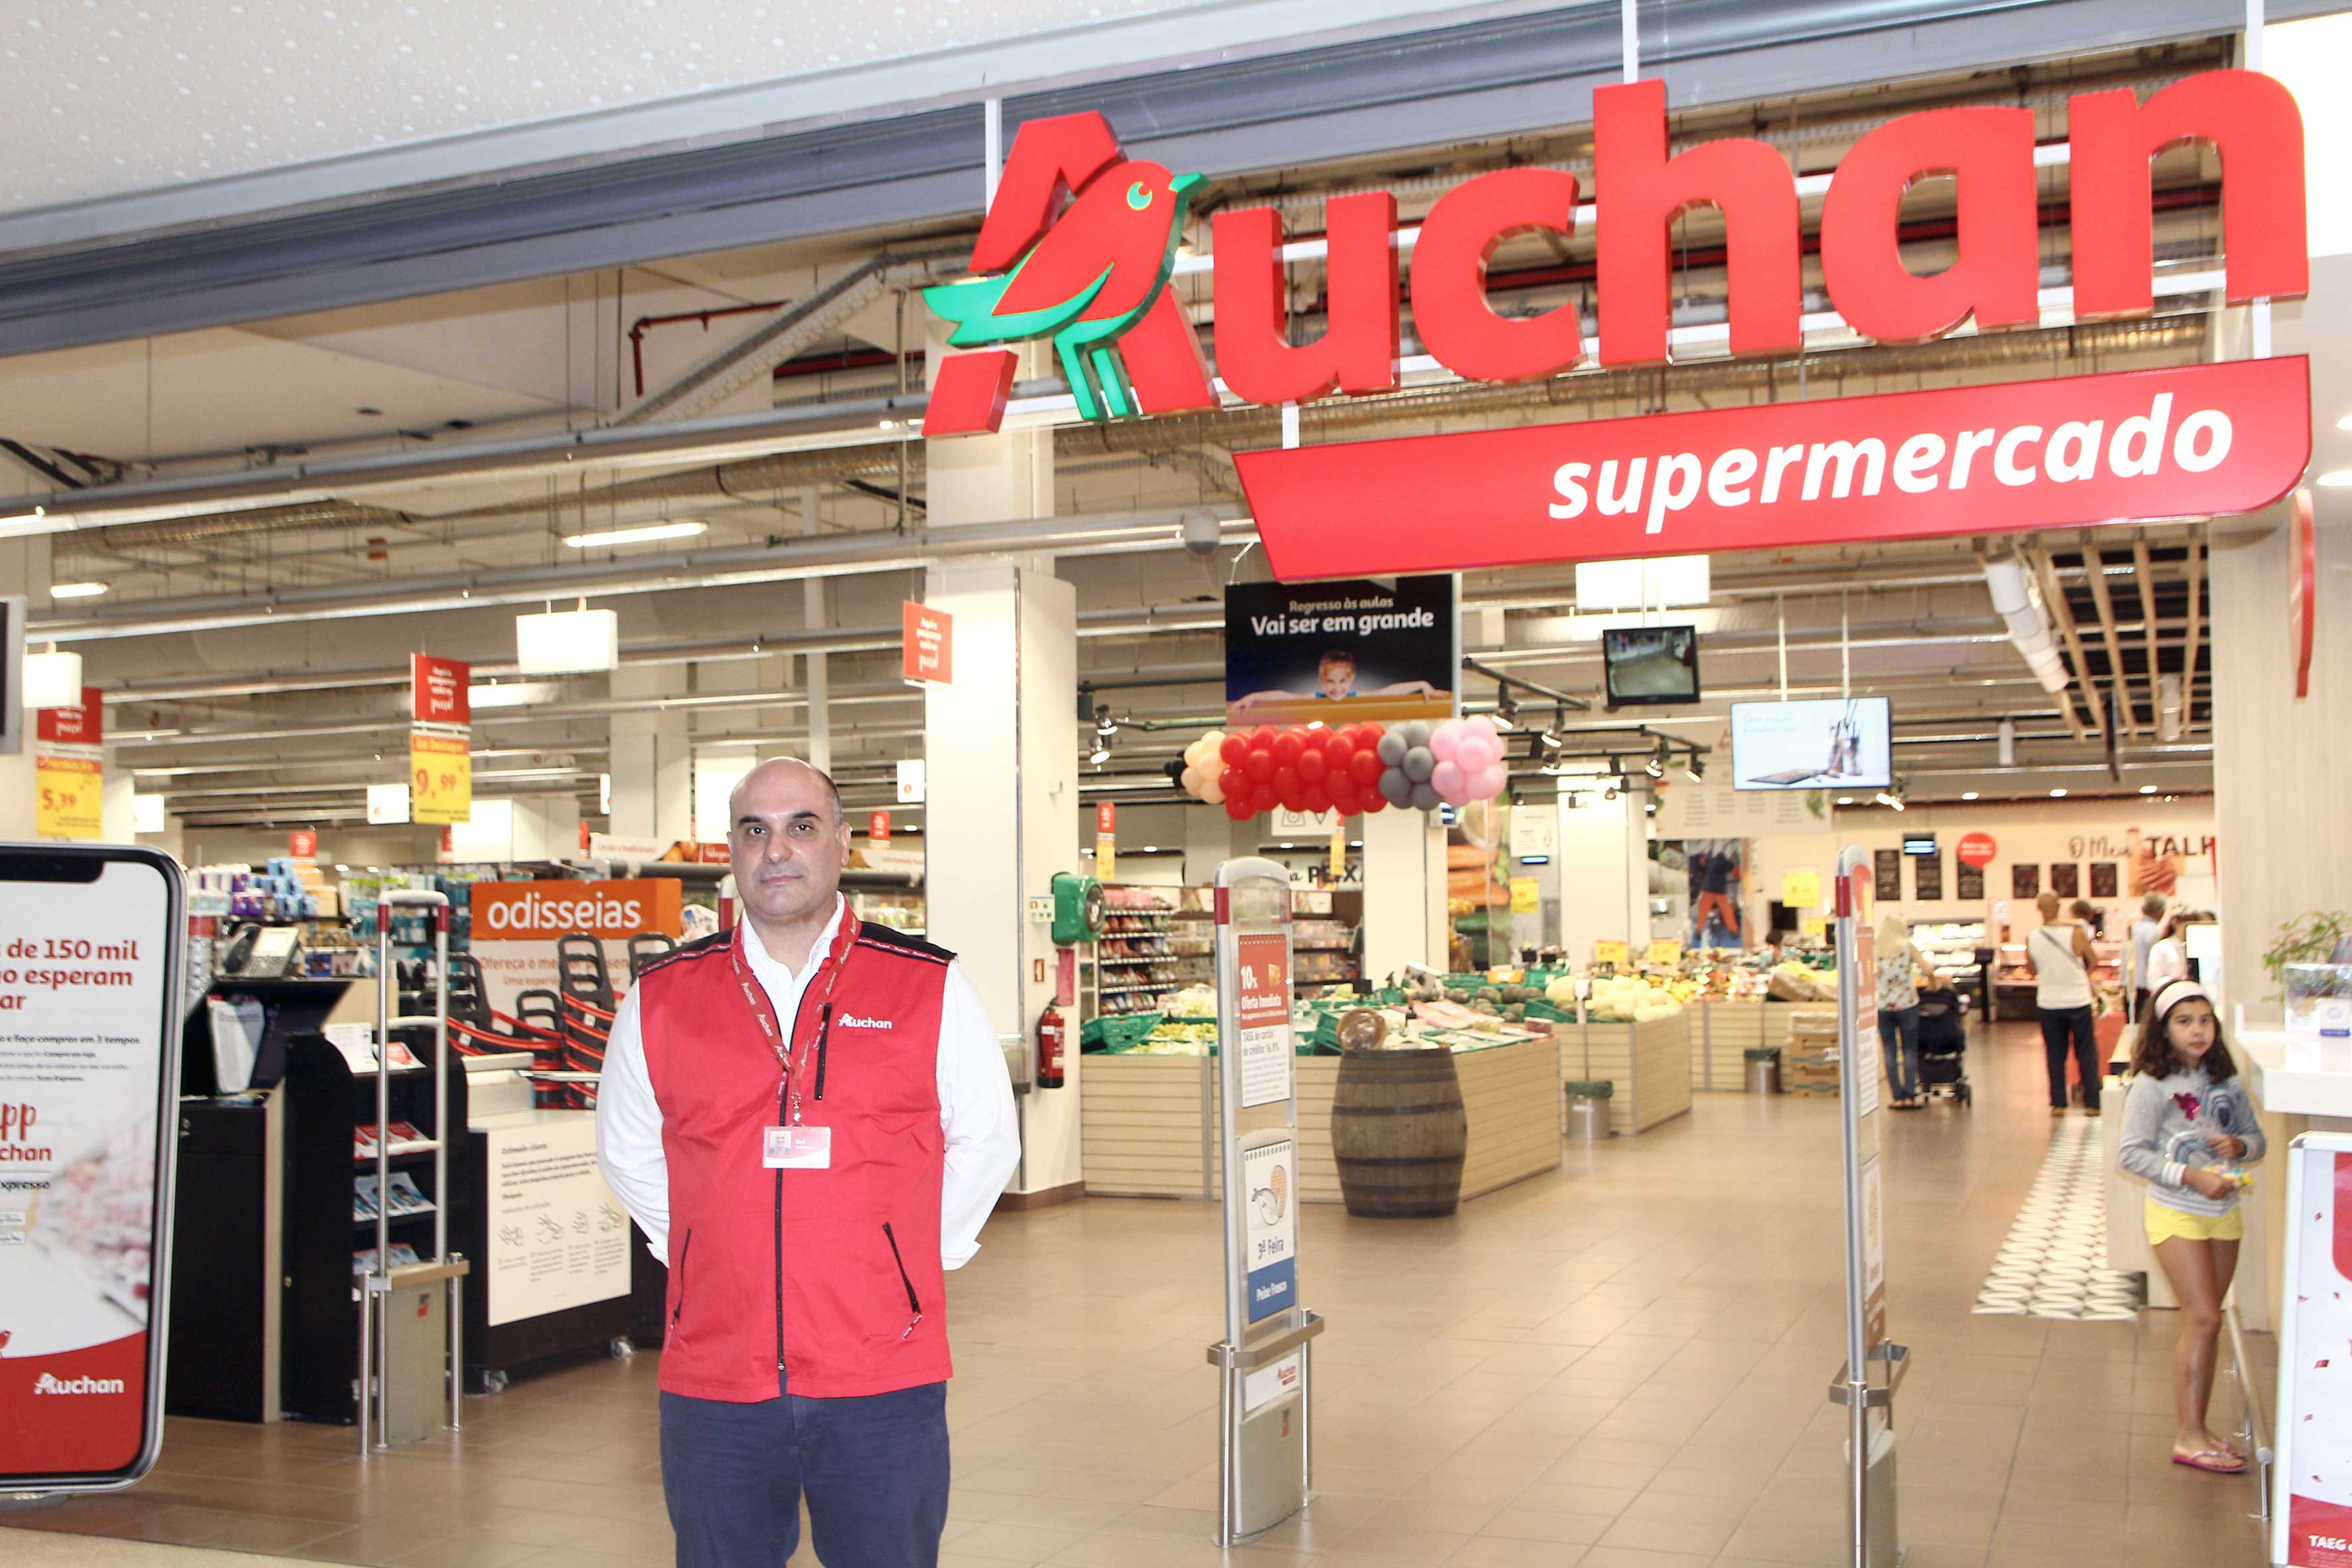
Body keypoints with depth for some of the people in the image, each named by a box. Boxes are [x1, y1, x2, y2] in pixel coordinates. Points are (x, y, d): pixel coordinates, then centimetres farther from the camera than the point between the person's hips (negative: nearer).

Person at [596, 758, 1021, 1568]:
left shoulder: (932, 990, 0)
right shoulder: (660, 999, 4)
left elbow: (985, 1140, 11)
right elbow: (627, 1151, 18)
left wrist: (914, 1254, 5)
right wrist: (709, 1256, 11)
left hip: (884, 1383, -1)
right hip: (712, 1379, 2)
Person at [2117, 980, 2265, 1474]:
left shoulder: (2226, 1082, 6)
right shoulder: (2152, 1086, -11)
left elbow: (2256, 1138, 15)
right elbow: (2132, 1153, -15)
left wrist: (2238, 1146, -9)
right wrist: (2191, 1176, -23)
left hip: (2224, 1212, 6)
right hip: (2177, 1213, -6)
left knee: (2203, 1323, 10)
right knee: (2203, 1320, -9)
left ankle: (2191, 1426, 20)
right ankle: (2190, 1438, -3)